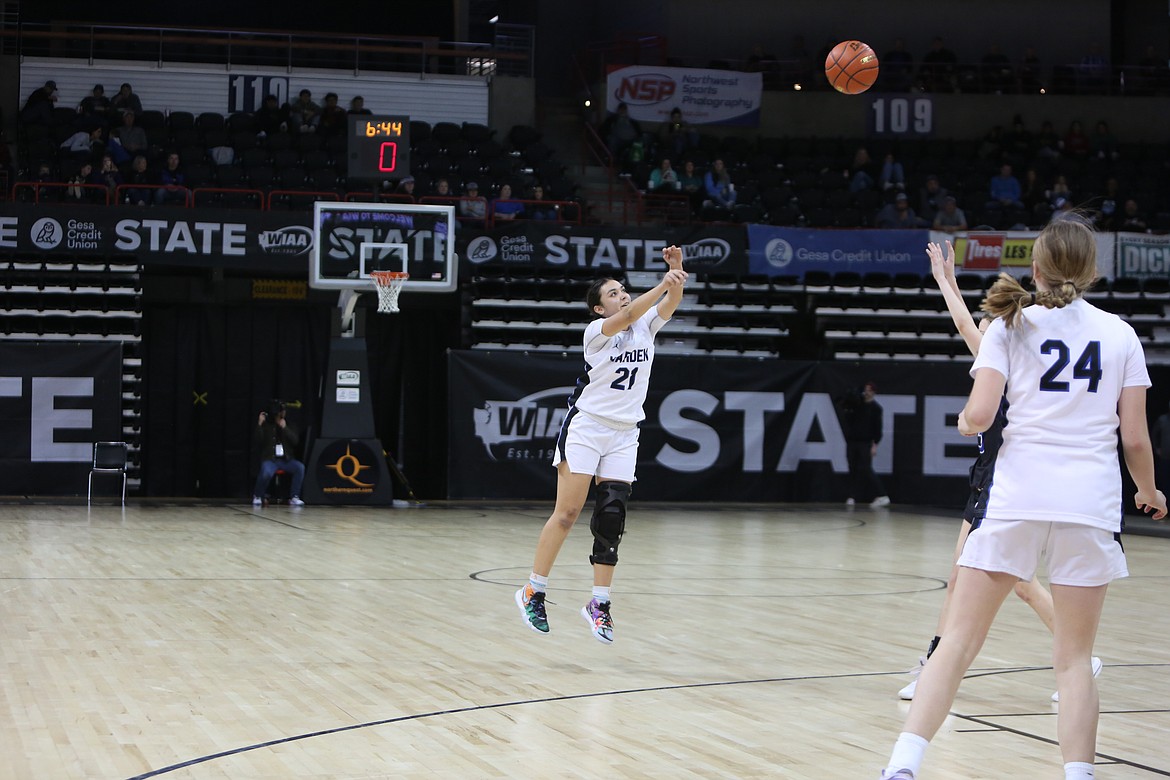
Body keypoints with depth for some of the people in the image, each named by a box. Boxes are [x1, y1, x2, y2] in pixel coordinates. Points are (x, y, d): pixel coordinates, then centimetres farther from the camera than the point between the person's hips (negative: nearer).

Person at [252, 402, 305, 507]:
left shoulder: (289, 426, 14)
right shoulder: (265, 426, 7)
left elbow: (295, 441, -1)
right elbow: (256, 442, -5)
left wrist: (285, 428, -11)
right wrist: (259, 424, -13)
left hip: (286, 459, 3)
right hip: (270, 459, -3)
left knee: (300, 467, -28)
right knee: (266, 472, -36)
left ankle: (294, 498, -20)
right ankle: (257, 496, -7)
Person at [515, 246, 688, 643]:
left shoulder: (646, 325, 6)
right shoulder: (596, 330, -9)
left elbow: (671, 303, -11)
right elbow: (626, 317, -29)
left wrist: (677, 271, -31)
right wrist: (663, 283, -40)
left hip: (624, 437, 4)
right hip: (586, 428, -4)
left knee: (612, 517, -3)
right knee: (566, 514, -5)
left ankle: (599, 604, 3)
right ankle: (532, 592, 6)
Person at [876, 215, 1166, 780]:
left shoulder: (1011, 325, 4)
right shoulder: (1120, 334, 8)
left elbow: (979, 415, -7)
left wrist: (965, 422, 16)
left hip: (1018, 497, -1)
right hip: (1092, 501, 1)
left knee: (959, 641, 1)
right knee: (1074, 658, 9)